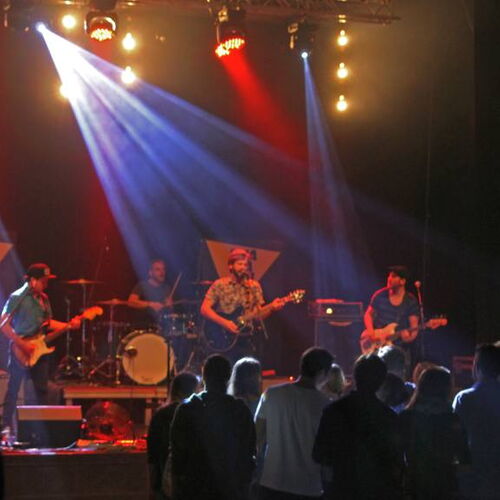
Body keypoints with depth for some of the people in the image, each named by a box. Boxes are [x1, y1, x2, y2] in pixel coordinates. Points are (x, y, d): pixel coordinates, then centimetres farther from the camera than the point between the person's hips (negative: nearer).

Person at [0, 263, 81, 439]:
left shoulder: (43, 298, 12)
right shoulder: (17, 298, -12)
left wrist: (69, 325, 4)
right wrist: (21, 344, -19)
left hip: (39, 350, 7)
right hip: (20, 351, -7)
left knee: (42, 390, 9)